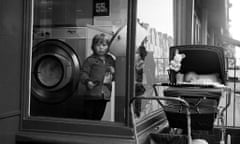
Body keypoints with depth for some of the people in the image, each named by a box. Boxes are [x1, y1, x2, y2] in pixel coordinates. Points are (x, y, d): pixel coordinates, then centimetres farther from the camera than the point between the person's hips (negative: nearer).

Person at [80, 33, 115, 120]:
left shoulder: (110, 60, 13)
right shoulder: (90, 60, -4)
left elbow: (113, 76, 24)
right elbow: (84, 74, -10)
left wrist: (112, 74, 2)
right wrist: (87, 81, -28)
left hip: (105, 95, 5)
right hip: (92, 94, -5)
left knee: (98, 117, 15)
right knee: (88, 117, 2)